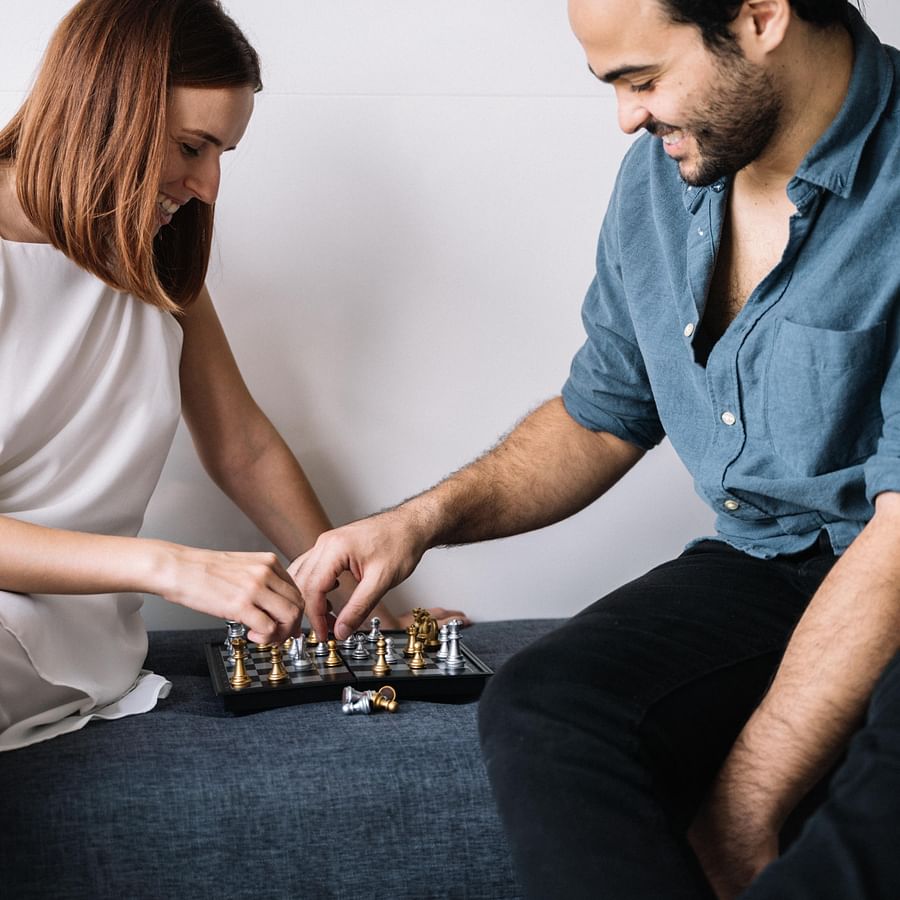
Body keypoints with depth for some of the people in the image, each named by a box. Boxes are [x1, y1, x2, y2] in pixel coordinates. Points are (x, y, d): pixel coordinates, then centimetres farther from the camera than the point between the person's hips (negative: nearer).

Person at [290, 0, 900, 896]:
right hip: (762, 568, 6)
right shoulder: (661, 172, 6)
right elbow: (601, 417, 20)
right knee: (541, 713, -25)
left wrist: (741, 814, -21)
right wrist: (425, 518, 4)